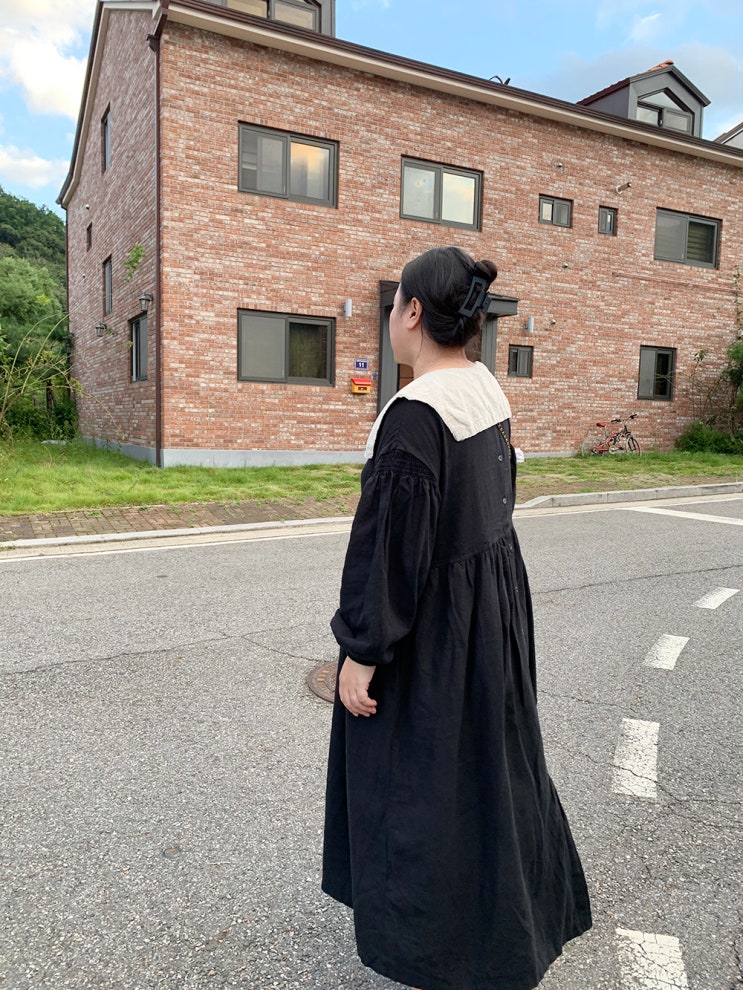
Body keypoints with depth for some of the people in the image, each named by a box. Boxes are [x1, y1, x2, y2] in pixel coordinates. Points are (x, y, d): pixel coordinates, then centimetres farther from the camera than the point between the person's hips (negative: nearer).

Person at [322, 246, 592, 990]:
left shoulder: (415, 413, -26)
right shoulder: (488, 392, 2)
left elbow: (390, 544, -25)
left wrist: (361, 651, -16)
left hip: (432, 623, -9)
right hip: (494, 603, 9)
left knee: (425, 779, 11)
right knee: (491, 757, 26)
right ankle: (521, 904, 50)